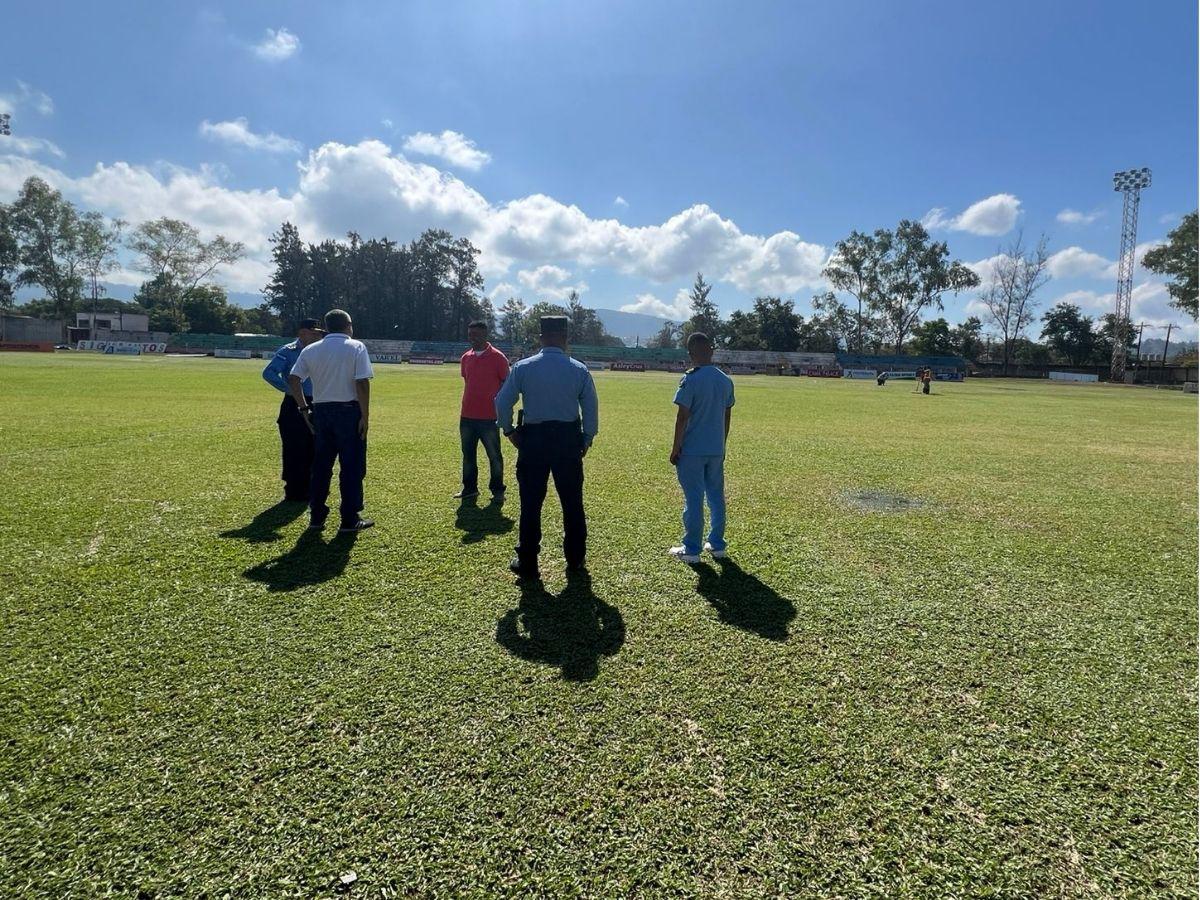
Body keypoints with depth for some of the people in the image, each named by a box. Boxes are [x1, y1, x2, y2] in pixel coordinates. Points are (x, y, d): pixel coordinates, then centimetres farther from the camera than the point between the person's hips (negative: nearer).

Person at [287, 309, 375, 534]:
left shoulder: (311, 350, 8)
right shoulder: (356, 347, -5)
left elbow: (293, 379, 0)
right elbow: (362, 383, -15)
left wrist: (305, 409, 7)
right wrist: (365, 416, -11)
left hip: (320, 411, 5)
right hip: (349, 411, -5)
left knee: (321, 465, 14)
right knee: (352, 466, 2)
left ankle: (316, 516, 19)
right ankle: (349, 519, 5)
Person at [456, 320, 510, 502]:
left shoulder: (497, 357, -7)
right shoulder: (466, 358, 10)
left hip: (489, 417, -6)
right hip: (467, 416, 6)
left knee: (494, 455, 2)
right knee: (468, 454, 12)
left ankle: (497, 490, 11)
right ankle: (470, 488, 24)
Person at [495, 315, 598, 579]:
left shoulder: (523, 368, -4)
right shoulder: (579, 370, -3)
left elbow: (502, 403, -2)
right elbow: (591, 409, -1)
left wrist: (509, 431, 13)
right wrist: (587, 439, 11)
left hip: (533, 439, 0)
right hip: (569, 439, 1)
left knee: (531, 503, 8)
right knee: (572, 503, 12)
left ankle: (527, 563, 16)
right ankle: (575, 560, 23)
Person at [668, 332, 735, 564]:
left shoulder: (690, 380, -14)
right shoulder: (726, 380, 6)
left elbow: (683, 417, -14)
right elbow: (727, 416, 12)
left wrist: (676, 447, -7)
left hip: (692, 451, -6)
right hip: (716, 450, 6)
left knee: (693, 499, 0)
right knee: (716, 497, 13)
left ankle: (691, 549, 8)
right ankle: (717, 544, 22)